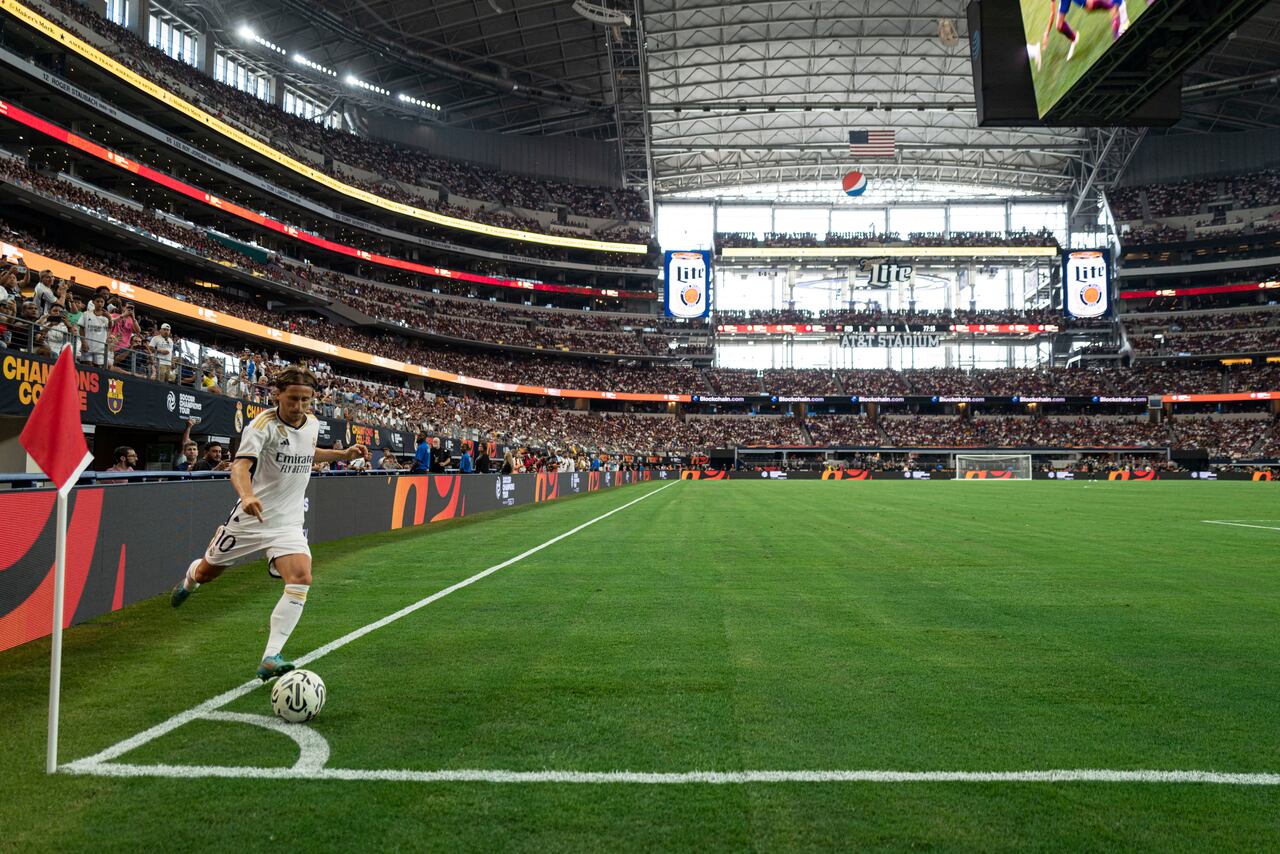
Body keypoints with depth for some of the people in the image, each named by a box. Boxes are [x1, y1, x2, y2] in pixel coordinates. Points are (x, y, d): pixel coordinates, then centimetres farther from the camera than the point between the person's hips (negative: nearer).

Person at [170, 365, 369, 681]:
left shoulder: (313, 424, 2)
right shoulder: (262, 425, -18)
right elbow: (240, 465, -33)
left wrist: (343, 454, 13)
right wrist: (247, 495, -53)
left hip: (288, 523, 3)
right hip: (251, 517, -3)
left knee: (301, 579, -21)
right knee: (206, 572, 17)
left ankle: (270, 659, -18)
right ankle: (189, 579, 58)